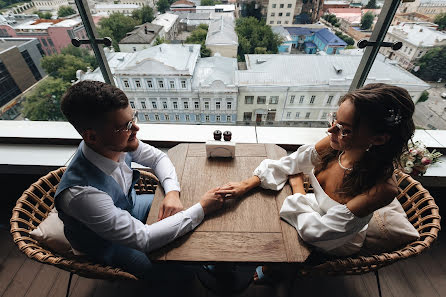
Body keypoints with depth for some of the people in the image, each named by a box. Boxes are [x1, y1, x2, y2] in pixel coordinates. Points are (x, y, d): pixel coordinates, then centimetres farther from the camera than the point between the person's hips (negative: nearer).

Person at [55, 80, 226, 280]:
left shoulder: (119, 142, -23)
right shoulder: (80, 193, -40)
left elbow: (158, 157, -4)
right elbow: (142, 239, -34)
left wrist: (172, 192, -22)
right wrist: (202, 208, -32)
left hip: (129, 206, 6)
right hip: (108, 243, -5)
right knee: (176, 268, -15)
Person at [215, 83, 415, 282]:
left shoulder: (382, 189, -36)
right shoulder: (335, 143, -22)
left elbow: (316, 230, -33)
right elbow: (288, 165, -13)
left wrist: (296, 184, -20)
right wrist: (246, 185, -20)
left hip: (337, 242, -4)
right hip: (317, 210, 4)